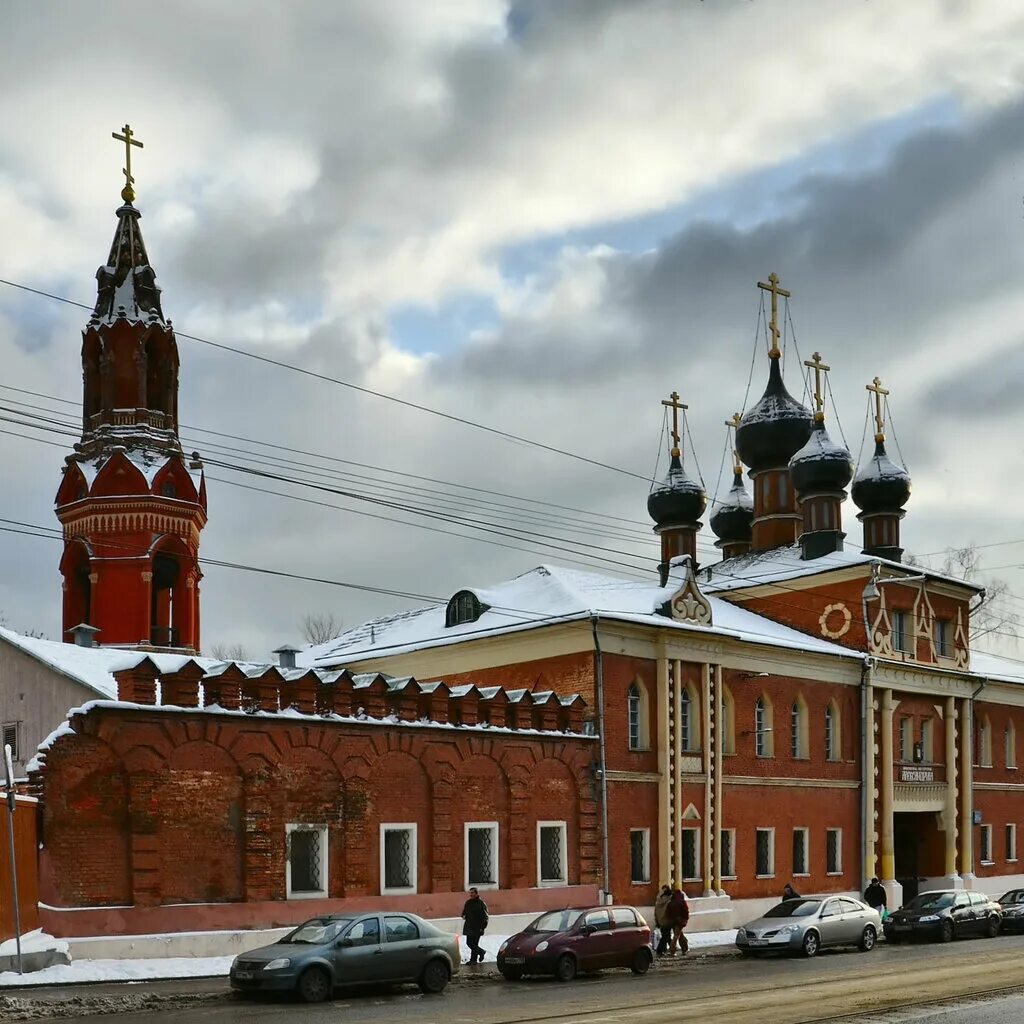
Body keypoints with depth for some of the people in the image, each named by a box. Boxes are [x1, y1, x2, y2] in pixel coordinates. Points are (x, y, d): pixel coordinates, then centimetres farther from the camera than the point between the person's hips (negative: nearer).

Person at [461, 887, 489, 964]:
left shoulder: (481, 904, -6)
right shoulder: (468, 903, 12)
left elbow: (485, 917, -6)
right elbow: (464, 912, 25)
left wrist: (483, 927, -13)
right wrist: (464, 916, 1)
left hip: (477, 928, -7)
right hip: (469, 927, 7)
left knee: (474, 943, -7)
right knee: (469, 943, 8)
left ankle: (473, 960, 3)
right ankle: (481, 952, 27)